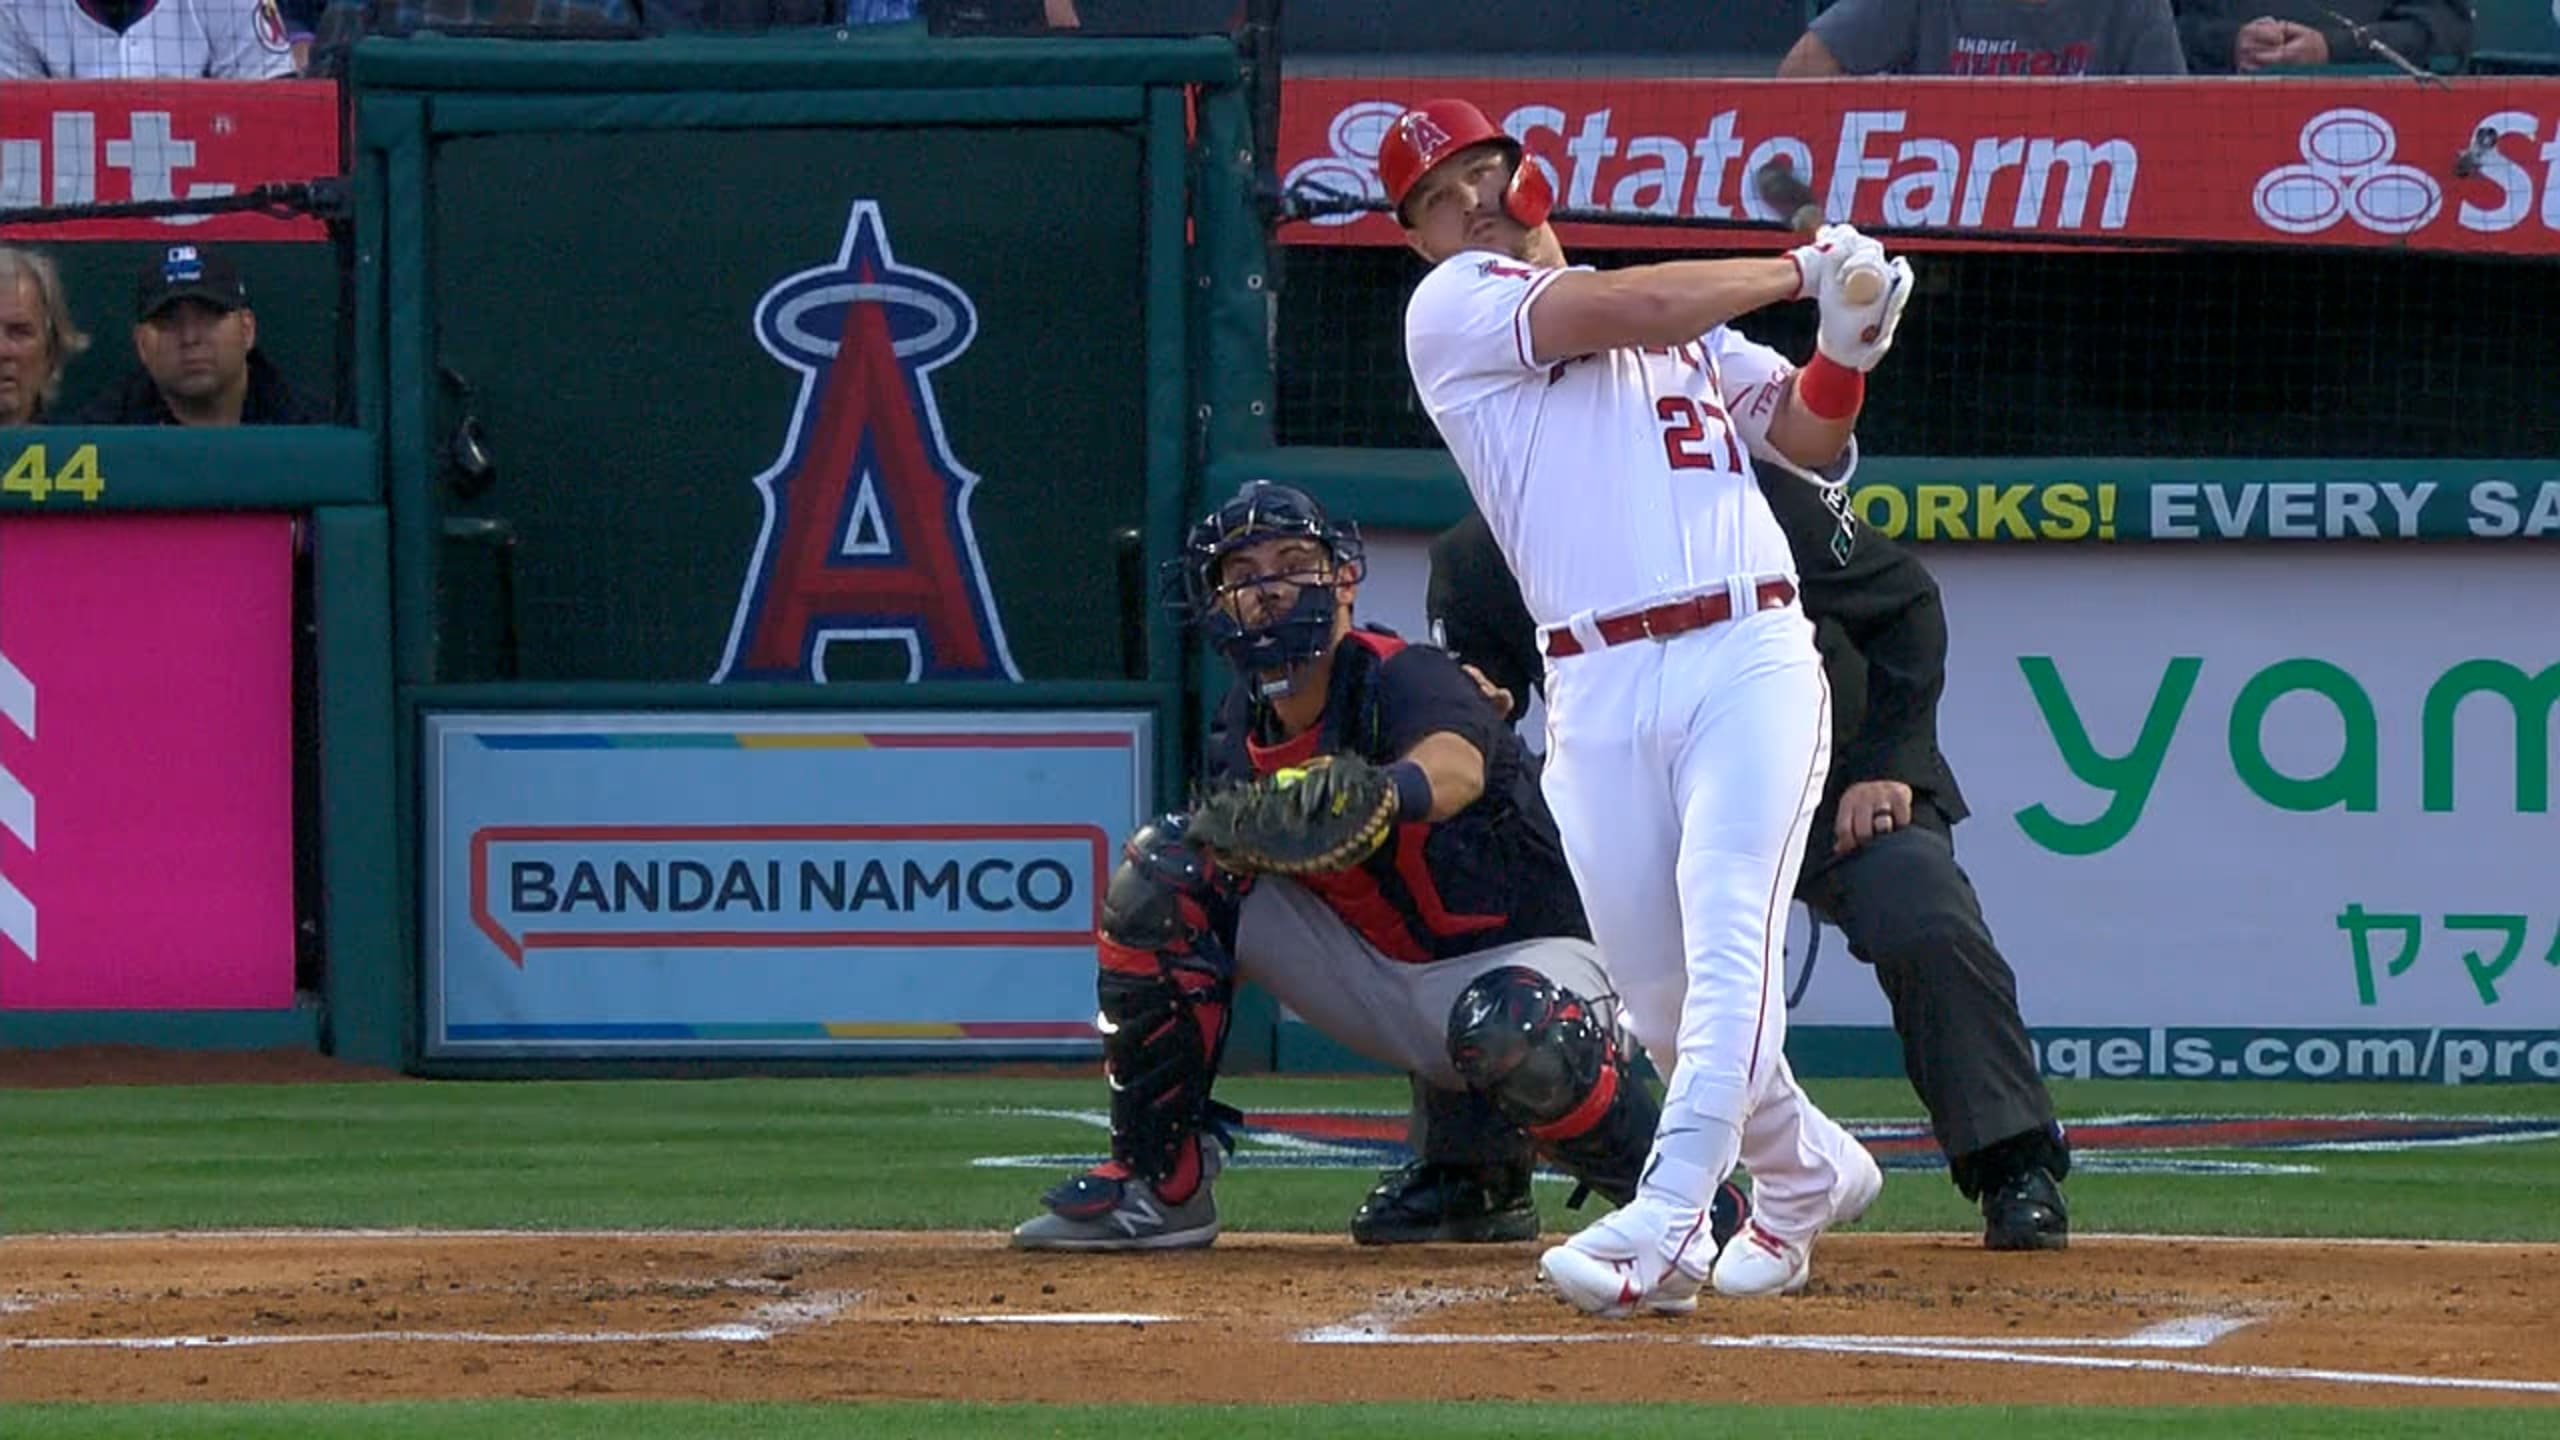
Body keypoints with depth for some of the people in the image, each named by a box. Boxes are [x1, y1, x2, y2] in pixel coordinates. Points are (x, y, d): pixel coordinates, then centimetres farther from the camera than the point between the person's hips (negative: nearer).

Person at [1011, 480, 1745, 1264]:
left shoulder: (1404, 679, -24)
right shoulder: (1244, 727, -1)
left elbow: (1457, 765, -49)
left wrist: (1383, 794, -69)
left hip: (1523, 955, -7)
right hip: (1378, 977, 7)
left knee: (1512, 1031, -42)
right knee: (1162, 873, -6)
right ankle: (1157, 1187, 0)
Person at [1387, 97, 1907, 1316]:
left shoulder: (1686, 323, 23)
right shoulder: (1454, 308, 6)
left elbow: (1804, 435, 23)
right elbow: (1632, 314, -6)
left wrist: (1849, 342, 3)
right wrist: (1802, 270, 4)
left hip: (1750, 659, 1)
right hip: (1597, 692, -1)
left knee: (1725, 948, -18)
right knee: (1660, 994, 2)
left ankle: (1661, 1225, -28)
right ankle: (1807, 1174, 28)